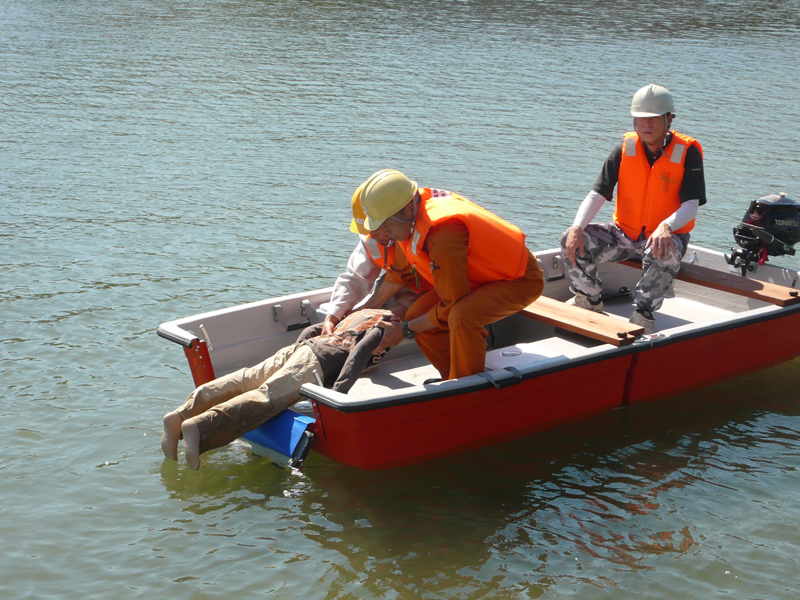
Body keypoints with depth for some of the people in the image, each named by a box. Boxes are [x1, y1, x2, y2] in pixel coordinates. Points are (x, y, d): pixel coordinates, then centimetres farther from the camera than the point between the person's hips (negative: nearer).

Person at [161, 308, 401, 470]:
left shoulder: (358, 314, 35)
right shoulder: (388, 323, 9)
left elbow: (310, 330, 35)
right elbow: (361, 350, -12)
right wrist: (338, 392, -19)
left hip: (296, 348, 8)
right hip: (317, 362, -8)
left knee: (238, 384, -8)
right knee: (266, 398, -25)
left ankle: (181, 416, -26)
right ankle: (200, 427, -45)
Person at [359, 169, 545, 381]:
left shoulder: (443, 236, -37)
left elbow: (451, 306, -27)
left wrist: (406, 330, -15)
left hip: (521, 280, -10)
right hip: (488, 274, 10)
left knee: (462, 316, -36)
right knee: (417, 314, 0)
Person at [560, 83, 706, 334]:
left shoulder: (687, 152, -9)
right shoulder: (625, 149, -1)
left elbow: (691, 205, -16)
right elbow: (597, 193, -5)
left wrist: (666, 227, -38)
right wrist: (577, 227, -23)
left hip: (665, 236, -4)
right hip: (624, 232, 4)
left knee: (665, 255, -40)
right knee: (572, 241, -16)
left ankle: (643, 314, -20)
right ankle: (590, 302, 3)